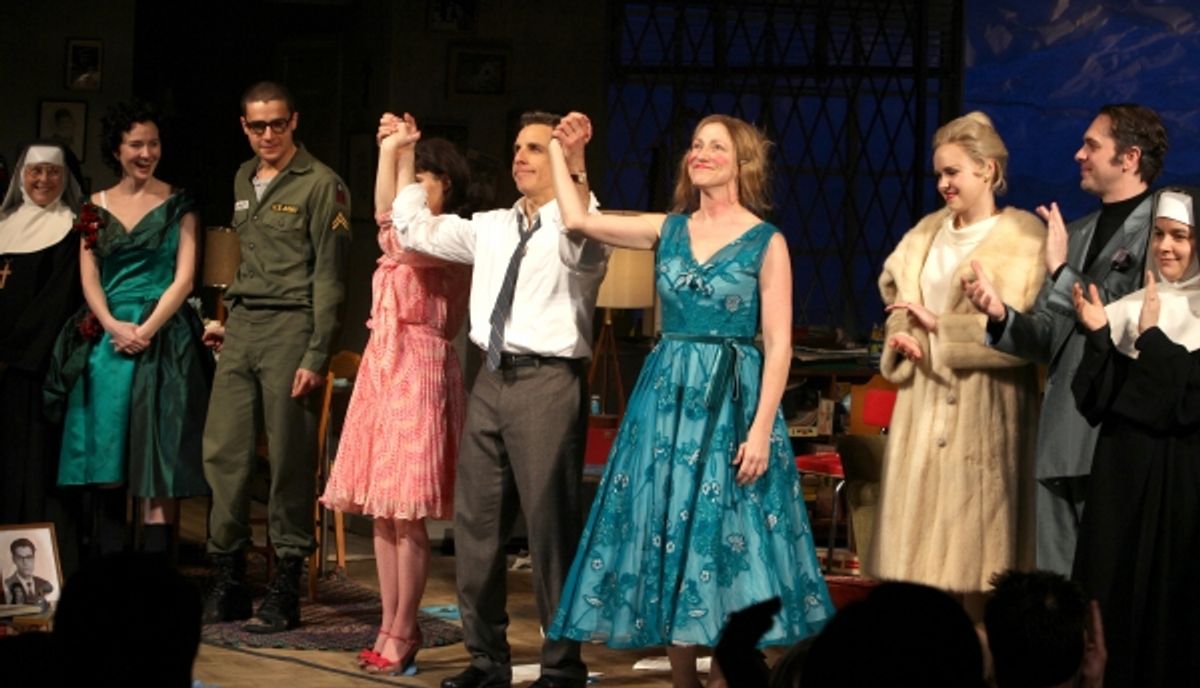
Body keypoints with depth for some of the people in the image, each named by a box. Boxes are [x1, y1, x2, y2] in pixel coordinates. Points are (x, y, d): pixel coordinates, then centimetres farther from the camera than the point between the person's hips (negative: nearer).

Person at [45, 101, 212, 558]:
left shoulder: (177, 204, 4)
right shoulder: (96, 207, 11)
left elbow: (184, 277, -3)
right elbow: (89, 280, 7)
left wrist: (146, 329, -14)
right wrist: (113, 326, -10)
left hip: (162, 338, -3)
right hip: (105, 339, 3)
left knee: (158, 456, -8)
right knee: (106, 455, 2)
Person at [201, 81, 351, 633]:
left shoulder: (320, 184, -4)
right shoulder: (243, 181, 17)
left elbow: (329, 276, -8)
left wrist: (316, 355, -13)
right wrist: (229, 320, 14)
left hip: (290, 328, -6)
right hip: (242, 329, 6)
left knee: (289, 461, -3)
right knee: (223, 453, 2)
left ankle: (285, 592, 3)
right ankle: (227, 583, 11)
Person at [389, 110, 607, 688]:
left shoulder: (576, 230, -3)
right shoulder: (490, 228, 18)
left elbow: (578, 243, -27)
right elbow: (418, 229, 28)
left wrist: (576, 164, -35)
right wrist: (403, 159, 25)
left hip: (549, 381, -7)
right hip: (492, 379, 7)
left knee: (550, 526, -4)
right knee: (475, 521, 10)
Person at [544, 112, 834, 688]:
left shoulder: (766, 242, -3)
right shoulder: (668, 230, 8)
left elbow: (779, 343, -7)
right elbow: (577, 221, 9)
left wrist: (761, 428, -15)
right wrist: (559, 150, 9)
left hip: (732, 400, -4)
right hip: (667, 397, 4)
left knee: (726, 537, -2)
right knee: (668, 530, 5)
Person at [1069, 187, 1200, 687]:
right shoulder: (1126, 308, 6)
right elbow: (1095, 401, 1)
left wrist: (1153, 337, -16)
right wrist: (1098, 336, -12)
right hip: (1121, 474, 3)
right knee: (1113, 593, 5)